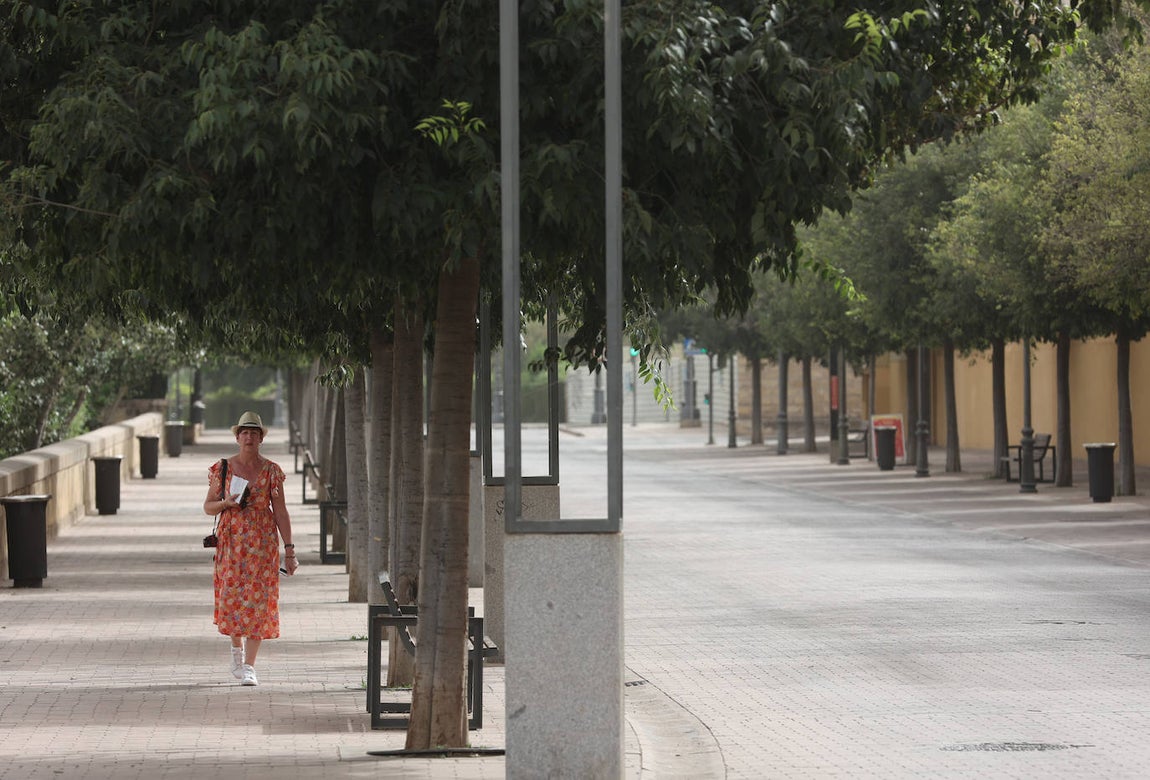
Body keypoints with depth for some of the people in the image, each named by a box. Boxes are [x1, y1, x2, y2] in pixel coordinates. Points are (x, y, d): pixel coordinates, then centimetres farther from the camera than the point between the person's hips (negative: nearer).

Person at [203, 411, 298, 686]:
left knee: (257, 600, -6)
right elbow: (208, 506, 9)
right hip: (231, 540, 1)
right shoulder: (222, 468, 3)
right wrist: (226, 503, -13)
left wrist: (289, 549, -2)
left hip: (263, 542, -1)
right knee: (232, 594, 0)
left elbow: (280, 512, 2)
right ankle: (236, 647, 29)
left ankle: (249, 666, -4)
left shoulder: (271, 471, 2)